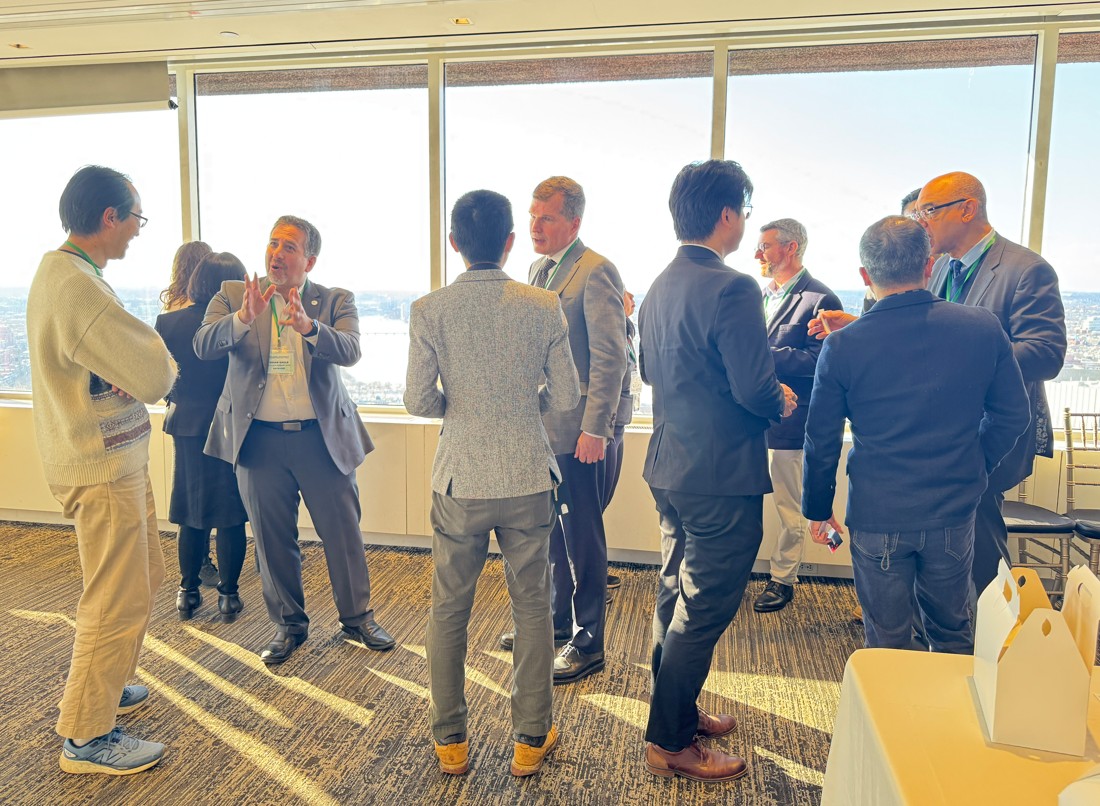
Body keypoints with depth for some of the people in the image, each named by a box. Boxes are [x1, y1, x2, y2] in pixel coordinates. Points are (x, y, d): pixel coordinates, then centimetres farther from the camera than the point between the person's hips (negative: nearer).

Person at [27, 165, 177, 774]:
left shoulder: (66, 272, 12)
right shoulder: (76, 285, -23)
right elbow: (155, 374, -25)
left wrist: (145, 364, -9)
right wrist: (160, 362, -3)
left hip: (116, 456, 11)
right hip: (101, 466, -10)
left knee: (144, 575, 22)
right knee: (119, 600, 0)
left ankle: (101, 684, 39)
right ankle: (86, 737, 16)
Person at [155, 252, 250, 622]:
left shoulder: (169, 322, -5)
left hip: (187, 426, 3)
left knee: (191, 513, 15)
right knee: (230, 515, 6)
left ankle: (188, 592, 24)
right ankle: (228, 595, 13)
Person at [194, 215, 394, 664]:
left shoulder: (335, 302, 0)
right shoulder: (233, 296, 2)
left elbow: (350, 351, -18)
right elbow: (203, 347, -13)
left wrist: (308, 325, -37)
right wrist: (242, 318, -31)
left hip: (322, 437, -1)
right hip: (260, 438, 1)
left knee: (343, 532, 8)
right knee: (273, 538, 12)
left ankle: (357, 617, 28)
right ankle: (289, 624, 31)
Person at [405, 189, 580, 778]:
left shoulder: (429, 310, -7)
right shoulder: (544, 308, -7)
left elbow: (418, 401, -7)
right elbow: (566, 397, -3)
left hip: (460, 481, 0)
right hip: (528, 480, 0)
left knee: (448, 612, 15)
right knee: (532, 608, 14)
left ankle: (450, 741, 29)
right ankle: (531, 740, 27)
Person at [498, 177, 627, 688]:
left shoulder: (596, 272, -12)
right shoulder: (537, 270, 14)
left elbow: (610, 357, -16)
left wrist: (594, 428, -19)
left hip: (576, 430, -8)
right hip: (539, 425, 8)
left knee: (582, 536, 3)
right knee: (551, 531, 19)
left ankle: (588, 643, 17)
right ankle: (558, 621, 36)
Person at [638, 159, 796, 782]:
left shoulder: (660, 288, 8)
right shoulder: (732, 289, -20)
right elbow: (756, 389, -24)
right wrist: (782, 402, -3)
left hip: (670, 468, 9)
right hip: (722, 476, -9)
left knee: (677, 598, 20)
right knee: (702, 611, 4)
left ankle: (681, 714, 37)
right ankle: (670, 743, 18)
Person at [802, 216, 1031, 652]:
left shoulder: (842, 346, -13)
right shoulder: (983, 329, -7)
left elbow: (822, 441, -6)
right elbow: (1013, 415, 3)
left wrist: (817, 509, 7)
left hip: (877, 518, -2)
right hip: (954, 515, 2)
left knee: (887, 641, 15)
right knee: (952, 631, 23)